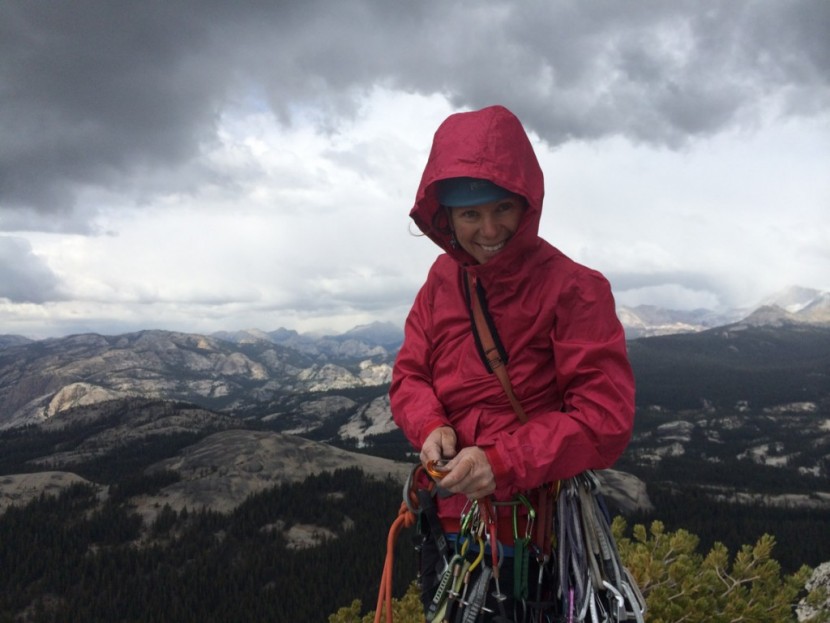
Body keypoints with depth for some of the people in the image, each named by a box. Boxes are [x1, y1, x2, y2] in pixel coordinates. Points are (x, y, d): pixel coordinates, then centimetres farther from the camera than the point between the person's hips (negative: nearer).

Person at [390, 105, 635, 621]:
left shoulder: (573, 289, -17)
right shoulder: (442, 280, 1)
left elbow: (606, 418, -20)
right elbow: (411, 374, 6)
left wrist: (505, 464, -28)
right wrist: (430, 427, -16)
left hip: (535, 530, -5)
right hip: (449, 519, 6)